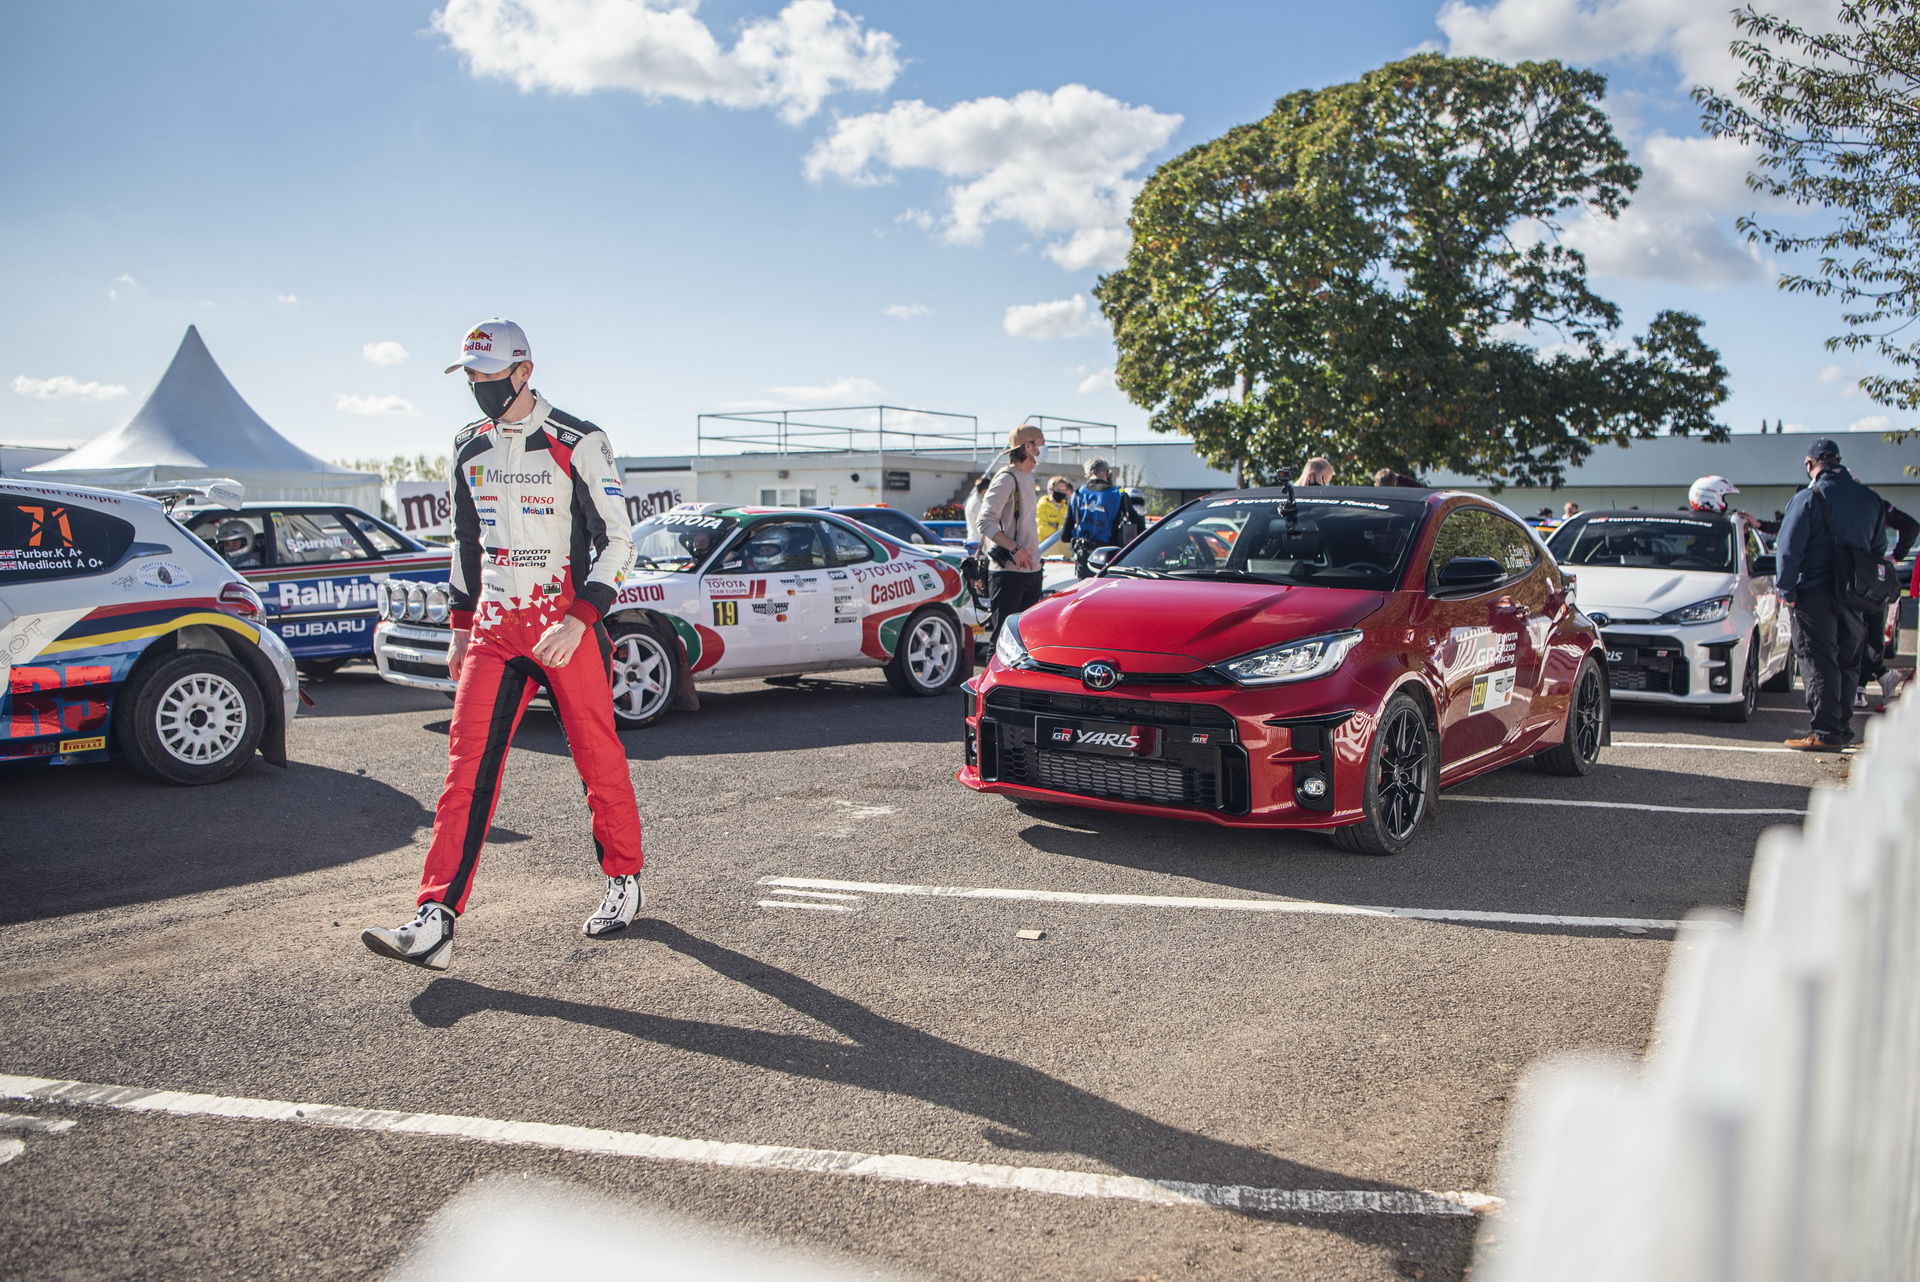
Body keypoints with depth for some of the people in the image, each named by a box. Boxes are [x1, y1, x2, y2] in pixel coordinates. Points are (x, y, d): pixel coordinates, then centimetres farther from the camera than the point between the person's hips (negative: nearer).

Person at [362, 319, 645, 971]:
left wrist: (577, 622, -18)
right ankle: (435, 921, -8)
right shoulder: (470, 449, 12)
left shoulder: (577, 443, -7)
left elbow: (615, 540, -9)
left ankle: (625, 881, 24)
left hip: (567, 626, -4)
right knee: (468, 765, -5)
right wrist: (460, 629, 18)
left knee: (598, 761, 3)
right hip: (494, 626, 5)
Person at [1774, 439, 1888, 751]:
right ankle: (1843, 727, 21)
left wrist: (1787, 590, -8)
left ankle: (1826, 733, -9)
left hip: (1814, 592, -5)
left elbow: (1789, 549, -13)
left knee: (1818, 663, -4)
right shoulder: (1870, 498, 9)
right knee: (1847, 661, 15)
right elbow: (1879, 547, 16)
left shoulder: (1808, 498, -10)